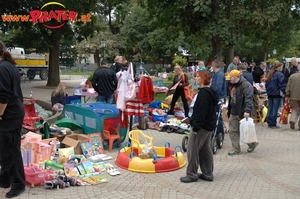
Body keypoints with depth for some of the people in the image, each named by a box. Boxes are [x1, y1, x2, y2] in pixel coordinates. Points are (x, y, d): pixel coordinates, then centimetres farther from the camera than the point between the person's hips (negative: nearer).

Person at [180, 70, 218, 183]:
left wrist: (196, 126, -23)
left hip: (202, 126, -10)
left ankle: (191, 174, 5)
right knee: (206, 150, 14)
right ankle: (208, 174, 20)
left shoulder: (203, 93, -19)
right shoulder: (211, 92, 13)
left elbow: (201, 112, -25)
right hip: (209, 125, 10)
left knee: (192, 149, -2)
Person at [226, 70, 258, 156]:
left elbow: (249, 99, -25)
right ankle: (236, 149, 15)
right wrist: (228, 109, 23)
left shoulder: (246, 85, -17)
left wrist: (247, 110, -33)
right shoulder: (232, 85, 12)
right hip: (233, 112, 8)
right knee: (233, 131, 6)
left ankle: (252, 144, 30)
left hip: (243, 113, -8)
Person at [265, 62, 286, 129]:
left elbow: (266, 84, 18)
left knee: (270, 109, 11)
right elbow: (282, 85, -15)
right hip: (277, 94, -7)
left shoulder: (270, 74, 12)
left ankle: (269, 123, 15)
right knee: (275, 110, -2)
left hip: (270, 94, 7)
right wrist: (285, 92, -7)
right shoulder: (279, 74, -12)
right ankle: (273, 124, 0)